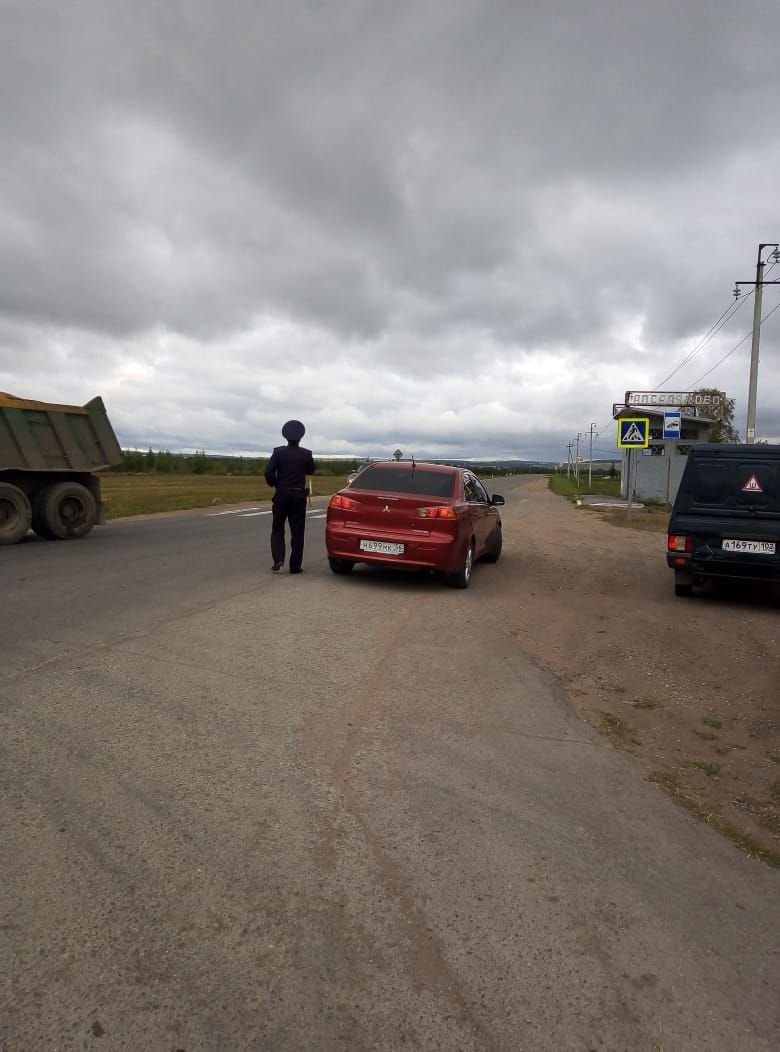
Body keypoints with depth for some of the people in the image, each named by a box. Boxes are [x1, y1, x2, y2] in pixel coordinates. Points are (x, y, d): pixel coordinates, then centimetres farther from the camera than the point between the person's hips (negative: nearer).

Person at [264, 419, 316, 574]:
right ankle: (295, 566, 6)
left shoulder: (279, 452, -5)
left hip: (281, 494, 0)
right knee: (297, 531, 6)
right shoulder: (305, 454, -4)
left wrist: (274, 484, 6)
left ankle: (278, 559, -6)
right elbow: (311, 470, 13)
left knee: (277, 529, 12)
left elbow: (269, 472, -11)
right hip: (299, 496, 0)